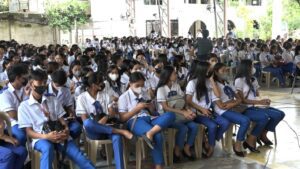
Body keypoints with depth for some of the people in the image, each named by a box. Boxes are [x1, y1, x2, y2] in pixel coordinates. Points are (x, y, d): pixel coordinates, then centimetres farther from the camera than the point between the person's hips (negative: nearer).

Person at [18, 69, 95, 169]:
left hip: (58, 135, 3)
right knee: (47, 147, -38)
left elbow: (62, 120, 11)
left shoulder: (53, 100, 14)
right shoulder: (24, 106, 4)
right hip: (40, 138, -3)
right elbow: (28, 132, -1)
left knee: (77, 155, -20)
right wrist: (46, 136, -19)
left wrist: (66, 130, -13)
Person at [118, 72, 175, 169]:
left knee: (170, 115, -24)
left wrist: (151, 107, 1)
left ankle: (150, 133, -41)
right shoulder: (124, 97, 5)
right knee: (157, 135, -34)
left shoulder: (144, 94, 22)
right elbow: (122, 118, -2)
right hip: (135, 122, -6)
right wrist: (137, 108, -9)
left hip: (149, 119, 6)